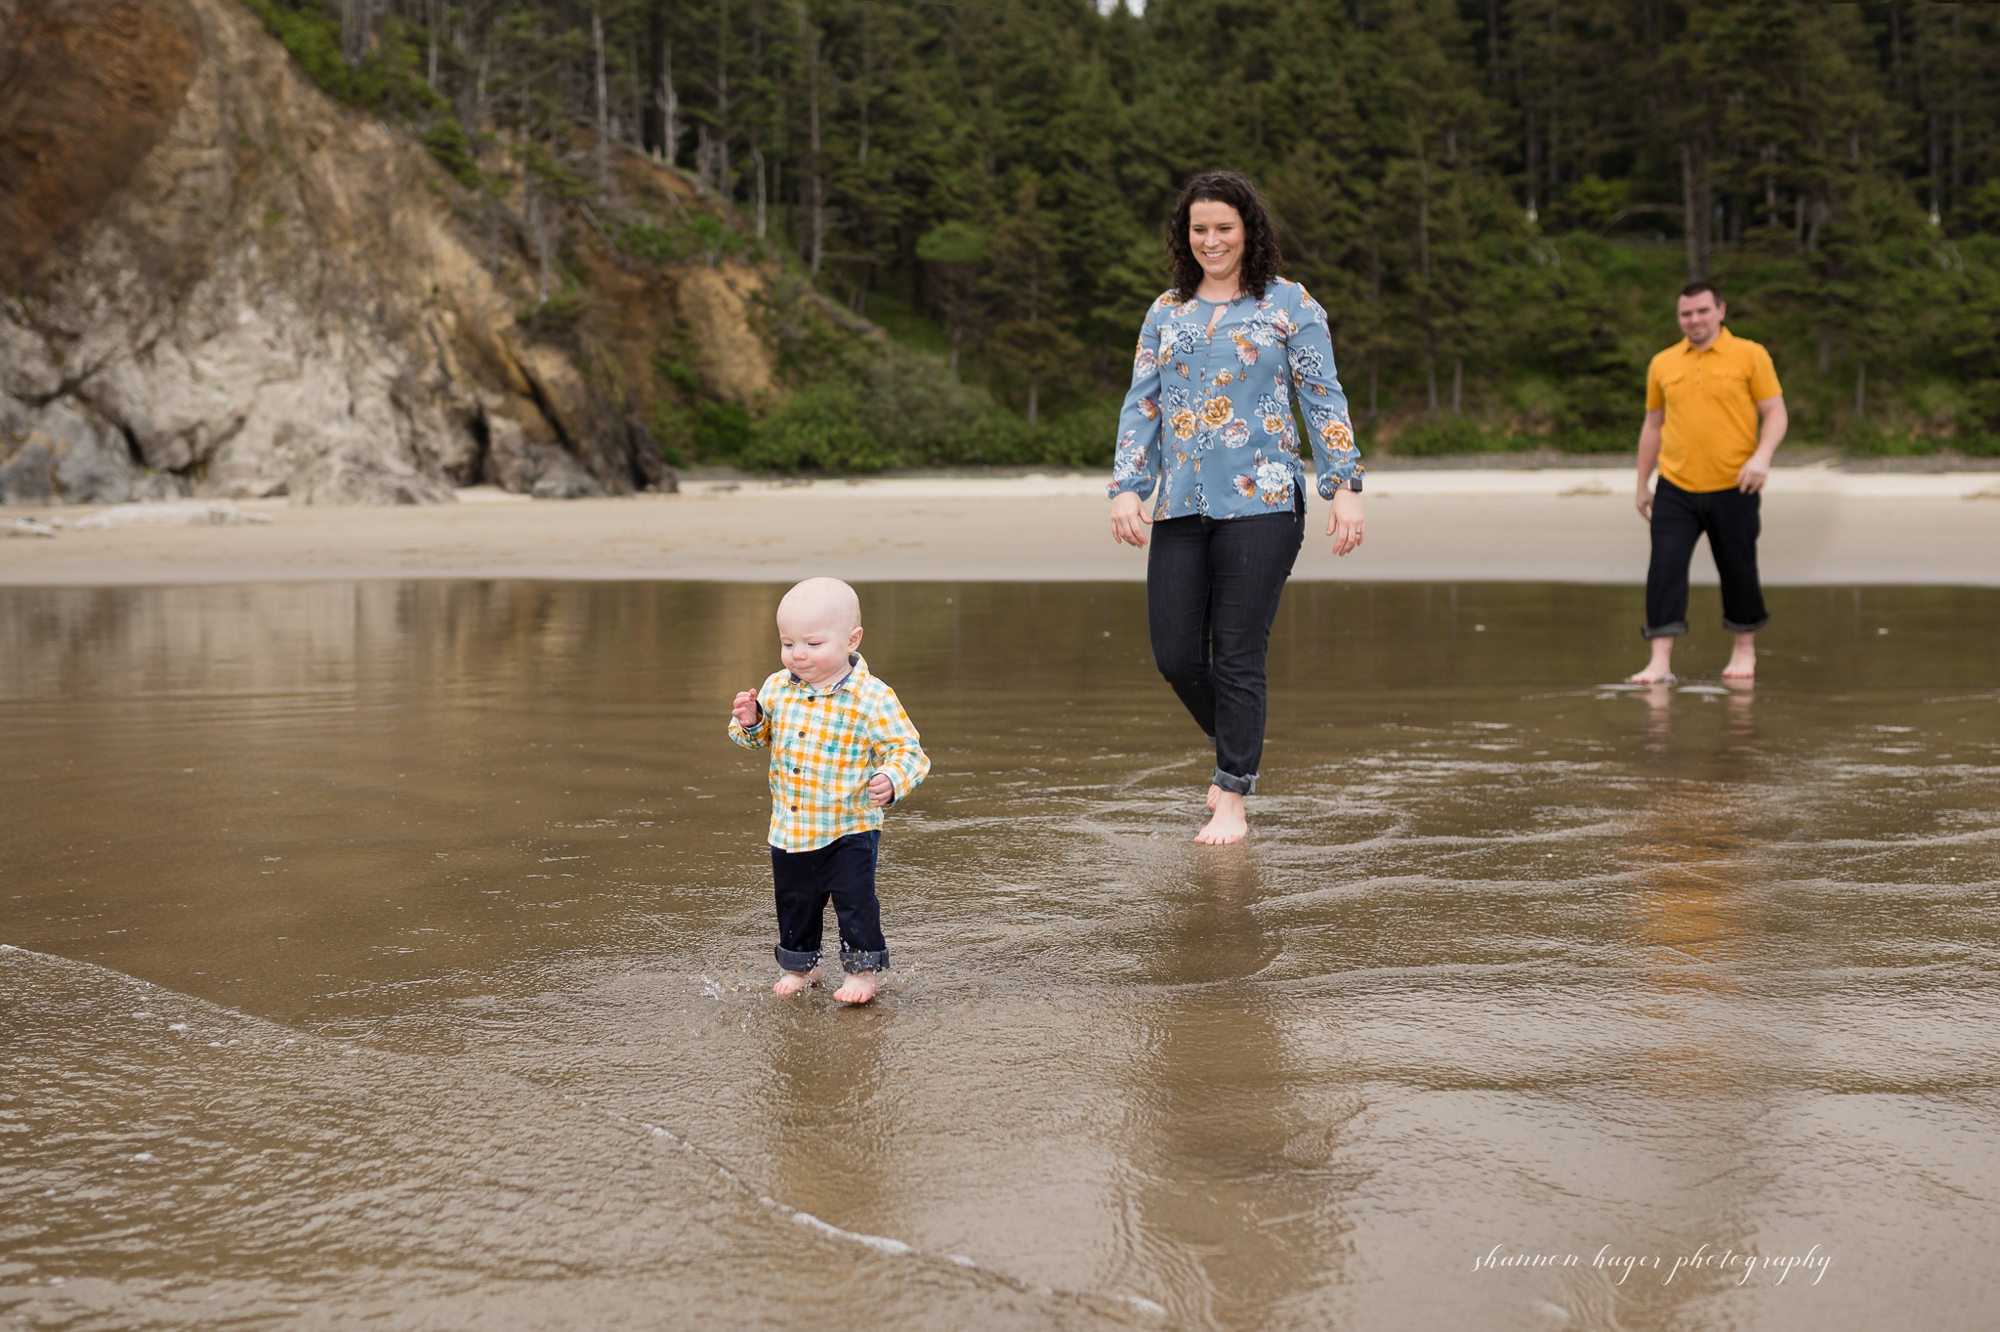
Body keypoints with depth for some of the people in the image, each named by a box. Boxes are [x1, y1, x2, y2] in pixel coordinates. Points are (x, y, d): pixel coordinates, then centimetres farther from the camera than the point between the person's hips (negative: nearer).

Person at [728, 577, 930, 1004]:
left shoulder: (872, 699, -17)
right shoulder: (777, 689, -1)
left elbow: (907, 750, -16)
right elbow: (757, 738, 14)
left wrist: (891, 780, -37)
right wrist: (749, 722, -10)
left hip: (849, 828, -5)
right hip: (789, 828, 5)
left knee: (854, 898, -4)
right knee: (794, 900, 17)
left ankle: (863, 968, 15)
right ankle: (800, 965, 36)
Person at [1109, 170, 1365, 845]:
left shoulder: (1289, 305, 5)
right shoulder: (1166, 313, 15)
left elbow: (1324, 401, 4)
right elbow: (1141, 405, 14)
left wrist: (1345, 486, -4)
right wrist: (1126, 488, 2)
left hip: (1260, 504, -4)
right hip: (1180, 509, 4)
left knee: (1238, 657, -4)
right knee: (1175, 655, 2)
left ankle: (1232, 801, 8)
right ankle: (1235, 752, 30)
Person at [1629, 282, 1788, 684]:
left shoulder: (1750, 355, -1)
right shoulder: (1662, 364, 9)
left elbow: (1775, 413, -2)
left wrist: (1762, 456, -20)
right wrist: (1643, 485, 16)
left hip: (1733, 489, -2)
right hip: (1675, 489, 2)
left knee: (1738, 570, 9)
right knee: (1665, 568, -8)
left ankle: (1745, 651, 28)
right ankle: (1660, 662, -7)